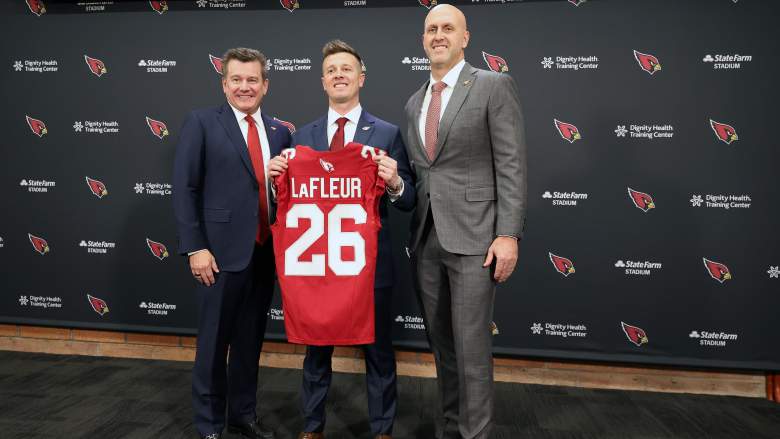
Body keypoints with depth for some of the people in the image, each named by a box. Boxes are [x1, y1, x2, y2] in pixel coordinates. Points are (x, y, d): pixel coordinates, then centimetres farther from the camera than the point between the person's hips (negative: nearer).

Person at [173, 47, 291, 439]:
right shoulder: (201, 123, -1)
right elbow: (184, 190, -6)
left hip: (266, 252, 4)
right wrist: (195, 248, -11)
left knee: (251, 340, 15)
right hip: (221, 251, -4)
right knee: (214, 341, 7)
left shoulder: (279, 132, 11)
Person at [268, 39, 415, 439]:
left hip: (370, 258, -2)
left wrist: (395, 183, -25)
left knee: (378, 350, 11)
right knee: (316, 347, 17)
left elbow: (408, 202, -4)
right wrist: (277, 174, -13)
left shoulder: (388, 133, -2)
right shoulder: (303, 135, 7)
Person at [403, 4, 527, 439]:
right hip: (426, 239, 6)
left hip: (472, 236, -6)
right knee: (442, 343, 15)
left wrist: (508, 234, -16)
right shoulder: (415, 101, 17)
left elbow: (512, 165, -9)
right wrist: (412, 224, 13)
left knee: (471, 346, -3)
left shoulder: (495, 86, -2)